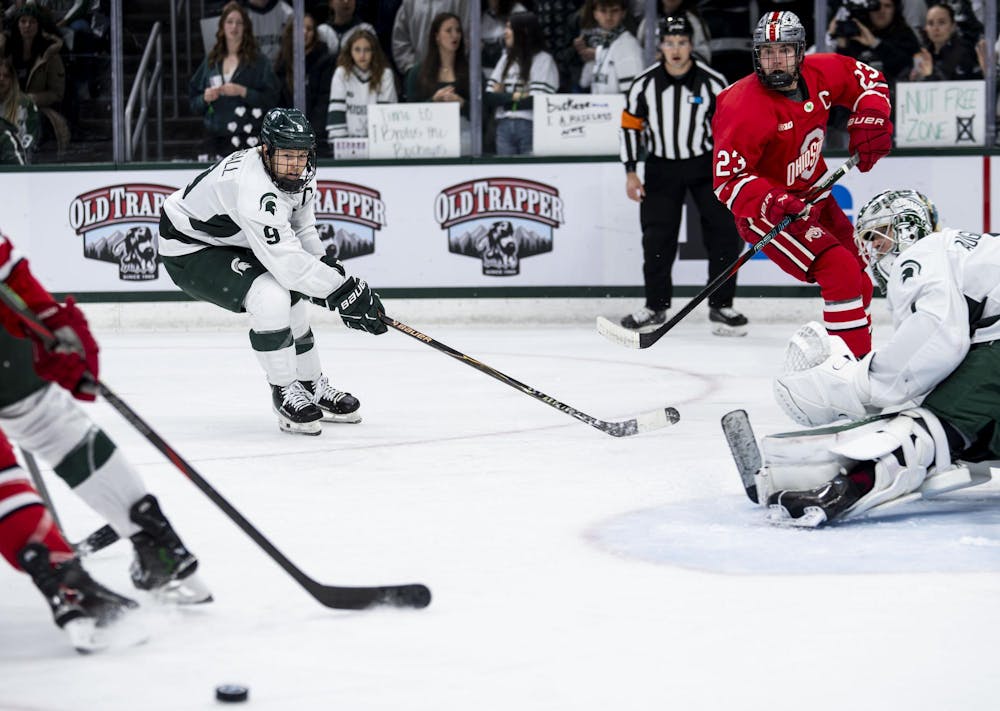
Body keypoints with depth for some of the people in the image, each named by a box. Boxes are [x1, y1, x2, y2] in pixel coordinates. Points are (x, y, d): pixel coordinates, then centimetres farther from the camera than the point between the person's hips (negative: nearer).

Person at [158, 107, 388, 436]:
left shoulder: (299, 173, -7)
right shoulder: (254, 189, -37)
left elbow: (301, 229, 11)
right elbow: (288, 262, -39)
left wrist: (328, 267, -4)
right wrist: (345, 290, -35)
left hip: (233, 243, 10)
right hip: (189, 251, -10)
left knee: (290, 300, 13)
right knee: (270, 298, -27)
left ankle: (313, 387, 32)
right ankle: (286, 394, -12)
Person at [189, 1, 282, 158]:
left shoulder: (258, 61, 3)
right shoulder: (211, 62, 14)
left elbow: (271, 98, -4)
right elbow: (194, 103, 17)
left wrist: (242, 92, -15)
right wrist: (205, 98, -4)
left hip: (248, 139, -3)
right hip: (216, 138, 4)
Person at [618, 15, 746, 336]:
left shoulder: (713, 83, -11)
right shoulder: (644, 85, -8)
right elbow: (630, 126, 2)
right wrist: (630, 173, -2)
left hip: (706, 165, -1)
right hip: (662, 166, 1)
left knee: (724, 233, -7)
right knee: (657, 238, -1)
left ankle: (720, 306, 4)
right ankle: (656, 306, 14)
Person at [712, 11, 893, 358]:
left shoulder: (820, 73, -8)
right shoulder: (745, 108, -27)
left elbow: (867, 78, 11)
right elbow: (728, 178, -27)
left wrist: (870, 119, -6)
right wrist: (771, 203, -42)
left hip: (811, 196, 8)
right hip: (764, 210, -8)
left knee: (858, 277, 17)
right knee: (840, 272, -23)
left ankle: (860, 356, 38)